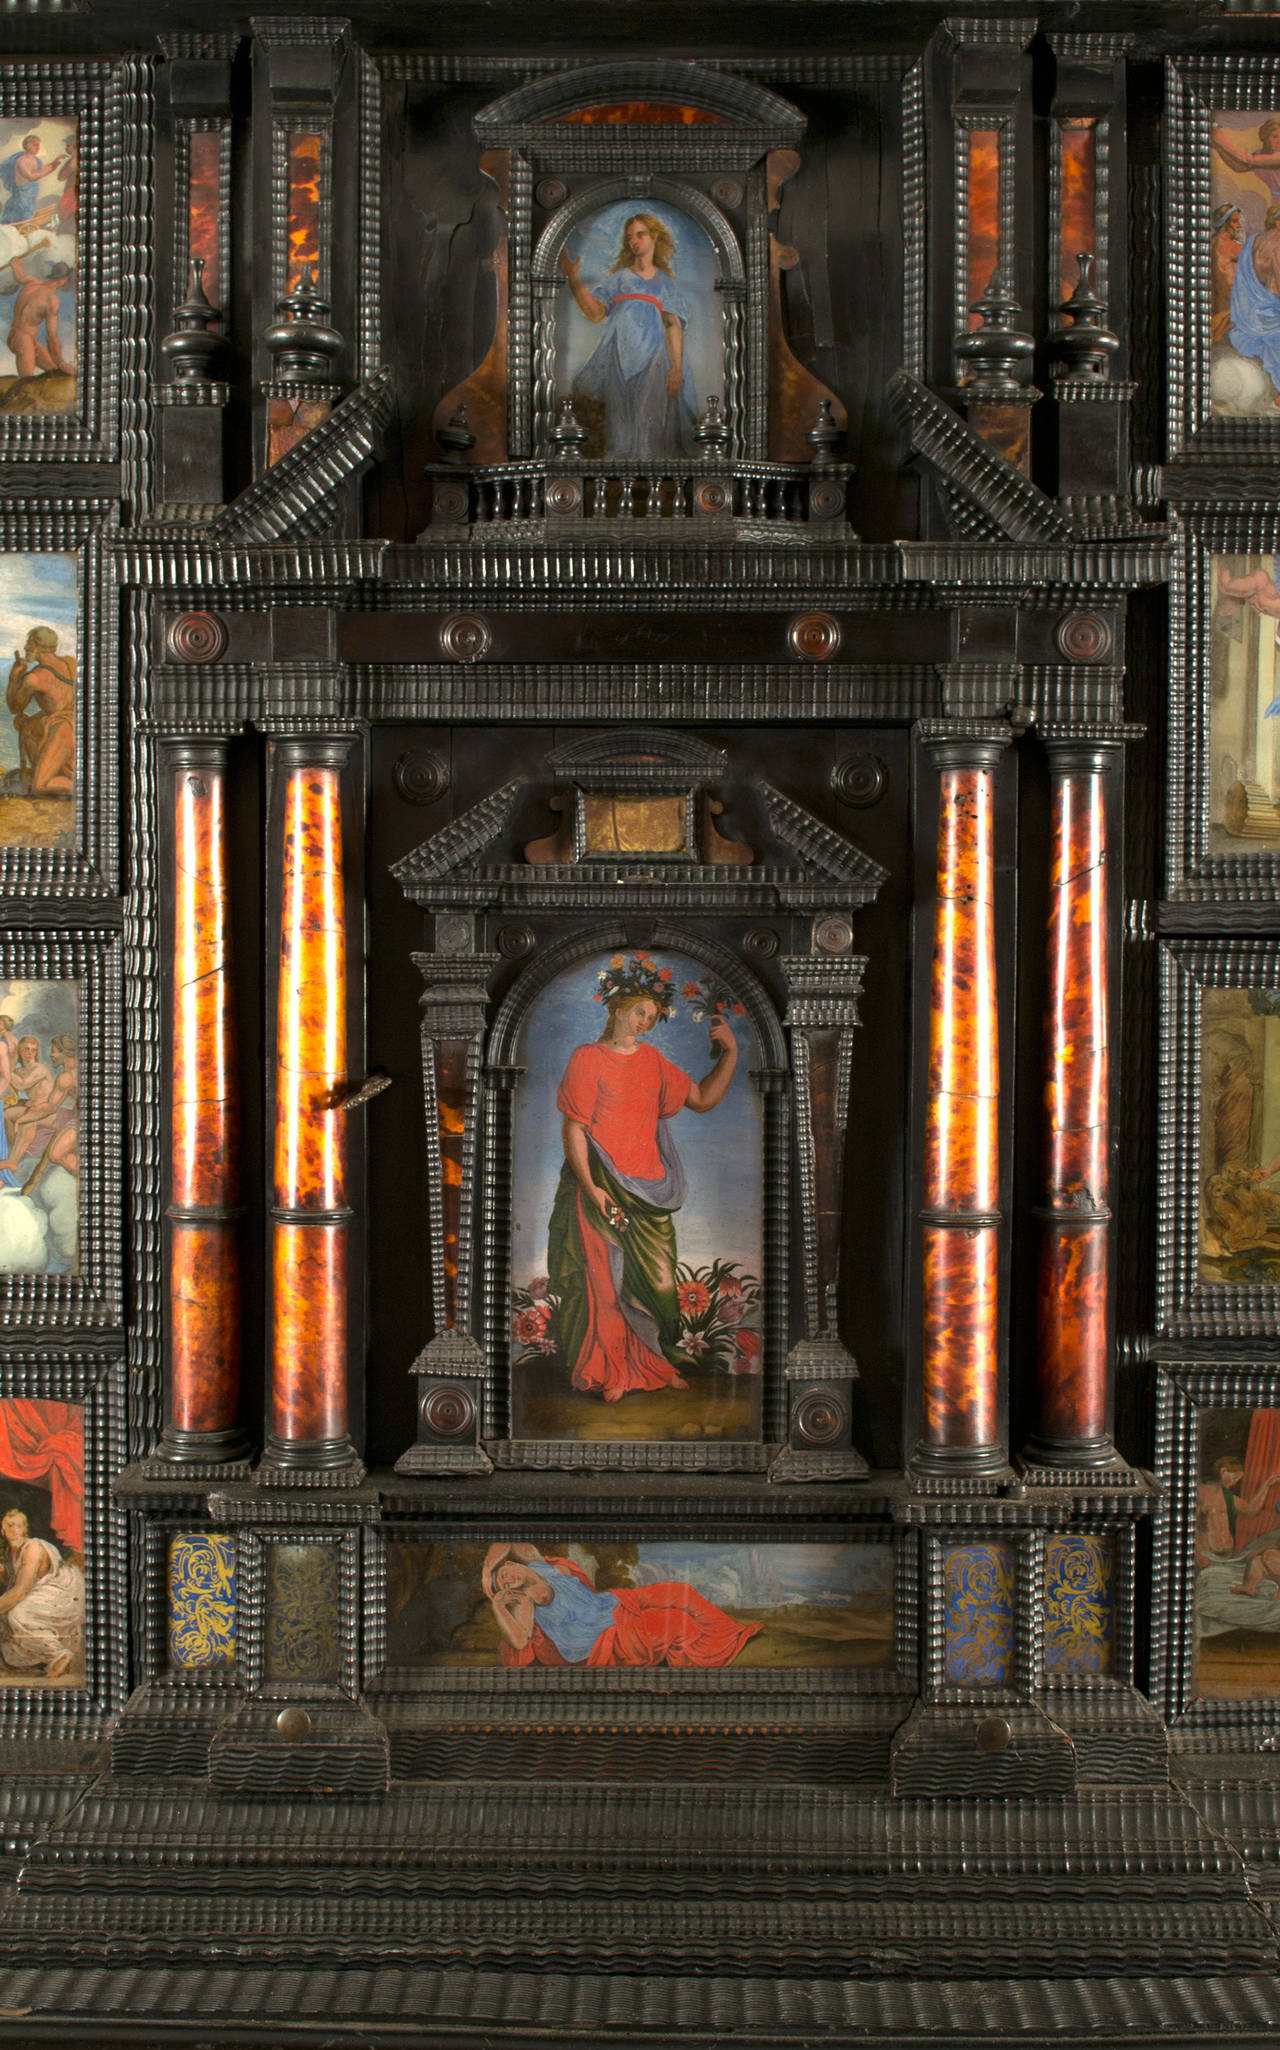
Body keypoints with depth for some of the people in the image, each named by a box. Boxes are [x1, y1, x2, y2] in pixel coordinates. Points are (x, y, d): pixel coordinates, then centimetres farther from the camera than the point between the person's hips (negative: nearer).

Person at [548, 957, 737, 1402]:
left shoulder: (652, 1061, 11)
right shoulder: (587, 1059, -5)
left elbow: (702, 1098, 15)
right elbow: (573, 1128, -8)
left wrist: (730, 1053, 4)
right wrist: (590, 1187, -15)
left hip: (648, 1189, 5)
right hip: (601, 1187, -5)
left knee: (657, 1277, 6)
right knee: (605, 1277, -1)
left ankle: (656, 1363, 18)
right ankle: (610, 1372, 9)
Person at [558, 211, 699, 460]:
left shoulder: (665, 282, 17)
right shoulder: (619, 277, 19)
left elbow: (674, 325, 4)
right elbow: (594, 311, 6)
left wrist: (677, 367, -9)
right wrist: (574, 280, -5)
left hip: (652, 358, -1)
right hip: (619, 357, 1)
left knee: (648, 422, -11)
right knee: (620, 419, -7)